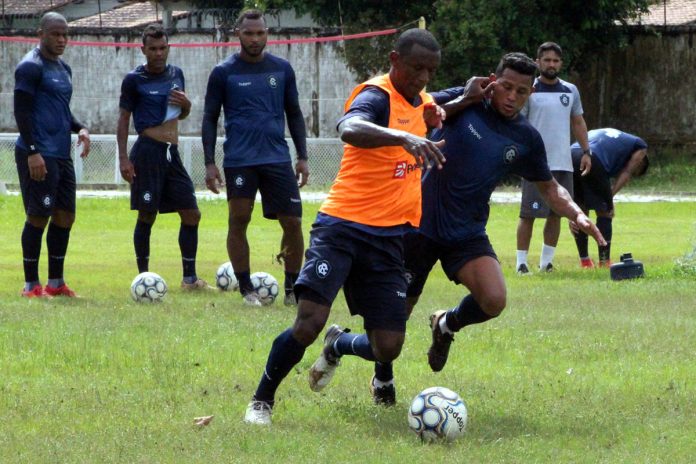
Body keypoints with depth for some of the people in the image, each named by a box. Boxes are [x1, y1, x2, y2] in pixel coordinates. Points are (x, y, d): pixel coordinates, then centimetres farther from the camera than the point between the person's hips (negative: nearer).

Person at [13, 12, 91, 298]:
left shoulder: (63, 69, 18)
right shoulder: (30, 67, -9)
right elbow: (22, 111, -13)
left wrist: (80, 128, 8)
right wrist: (32, 152, -19)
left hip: (61, 155, 9)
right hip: (39, 155, -9)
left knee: (65, 216, 9)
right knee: (38, 216, -6)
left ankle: (55, 283, 17)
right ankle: (31, 285, 0)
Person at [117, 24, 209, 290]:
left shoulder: (175, 74, 13)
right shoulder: (134, 79, -3)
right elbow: (124, 119, -2)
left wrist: (186, 104, 1)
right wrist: (123, 158, -9)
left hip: (172, 153, 6)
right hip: (149, 152, -6)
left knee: (192, 214, 4)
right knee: (146, 216, -4)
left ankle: (190, 278, 10)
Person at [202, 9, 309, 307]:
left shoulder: (282, 69, 9)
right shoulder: (224, 73, 2)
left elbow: (294, 114, 15)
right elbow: (210, 119, 5)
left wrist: (302, 156, 8)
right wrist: (209, 163, -2)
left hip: (277, 157, 2)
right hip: (239, 160, -2)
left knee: (293, 223, -3)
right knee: (239, 220, -3)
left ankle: (292, 289, 9)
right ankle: (246, 290, 8)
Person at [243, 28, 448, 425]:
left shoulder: (424, 104, 12)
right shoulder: (378, 96, -12)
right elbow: (349, 128, -37)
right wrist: (404, 137, -52)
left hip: (389, 237, 7)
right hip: (343, 225, -7)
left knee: (388, 348, -2)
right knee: (310, 321, -20)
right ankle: (262, 401, 2)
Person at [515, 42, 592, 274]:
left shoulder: (570, 91, 12)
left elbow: (578, 122, 19)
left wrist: (586, 152, 12)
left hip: (563, 163, 5)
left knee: (556, 213, 7)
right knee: (528, 213, -6)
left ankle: (547, 261, 16)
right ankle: (521, 262, -2)